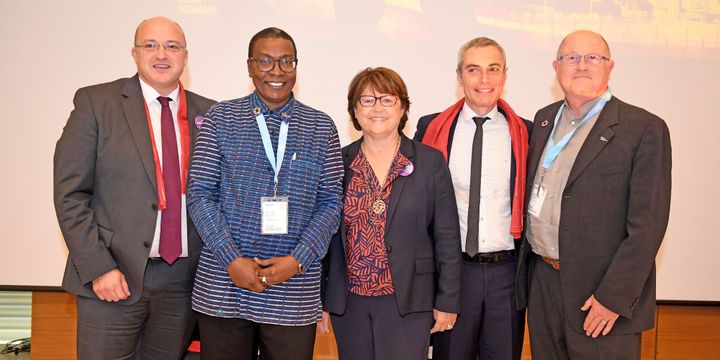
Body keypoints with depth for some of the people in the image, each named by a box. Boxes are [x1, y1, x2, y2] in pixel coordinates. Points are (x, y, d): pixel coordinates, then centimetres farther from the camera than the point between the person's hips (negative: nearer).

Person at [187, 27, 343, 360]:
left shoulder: (321, 127, 5)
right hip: (223, 287, 0)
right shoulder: (220, 118, 3)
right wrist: (231, 260, -11)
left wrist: (298, 261, -10)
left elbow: (331, 203, 3)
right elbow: (199, 194, -1)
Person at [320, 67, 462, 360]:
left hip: (408, 302, -2)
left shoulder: (430, 162, 0)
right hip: (348, 302, 2)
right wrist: (320, 300, 7)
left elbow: (447, 237, 1)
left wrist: (447, 301, -1)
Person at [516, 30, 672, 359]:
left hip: (600, 291, -5)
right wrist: (528, 264, 10)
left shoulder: (645, 129, -9)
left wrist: (613, 296, -17)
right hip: (541, 280, 5)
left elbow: (648, 224, -13)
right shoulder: (544, 119, 10)